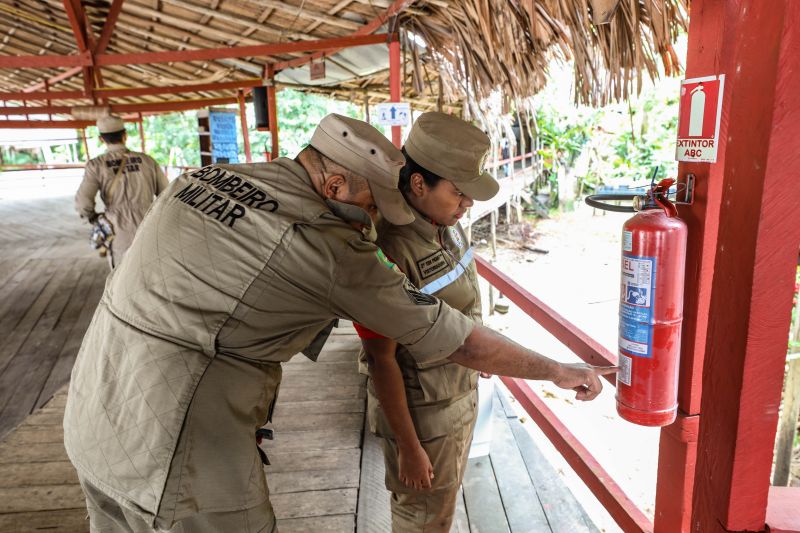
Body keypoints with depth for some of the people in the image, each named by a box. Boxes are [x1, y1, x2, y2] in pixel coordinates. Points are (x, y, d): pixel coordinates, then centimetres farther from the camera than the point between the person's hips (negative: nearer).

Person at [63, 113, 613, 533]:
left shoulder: (203, 179, 3)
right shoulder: (325, 244, -18)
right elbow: (448, 334, -12)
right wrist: (558, 370, 1)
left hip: (93, 418, 8)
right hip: (180, 453, -8)